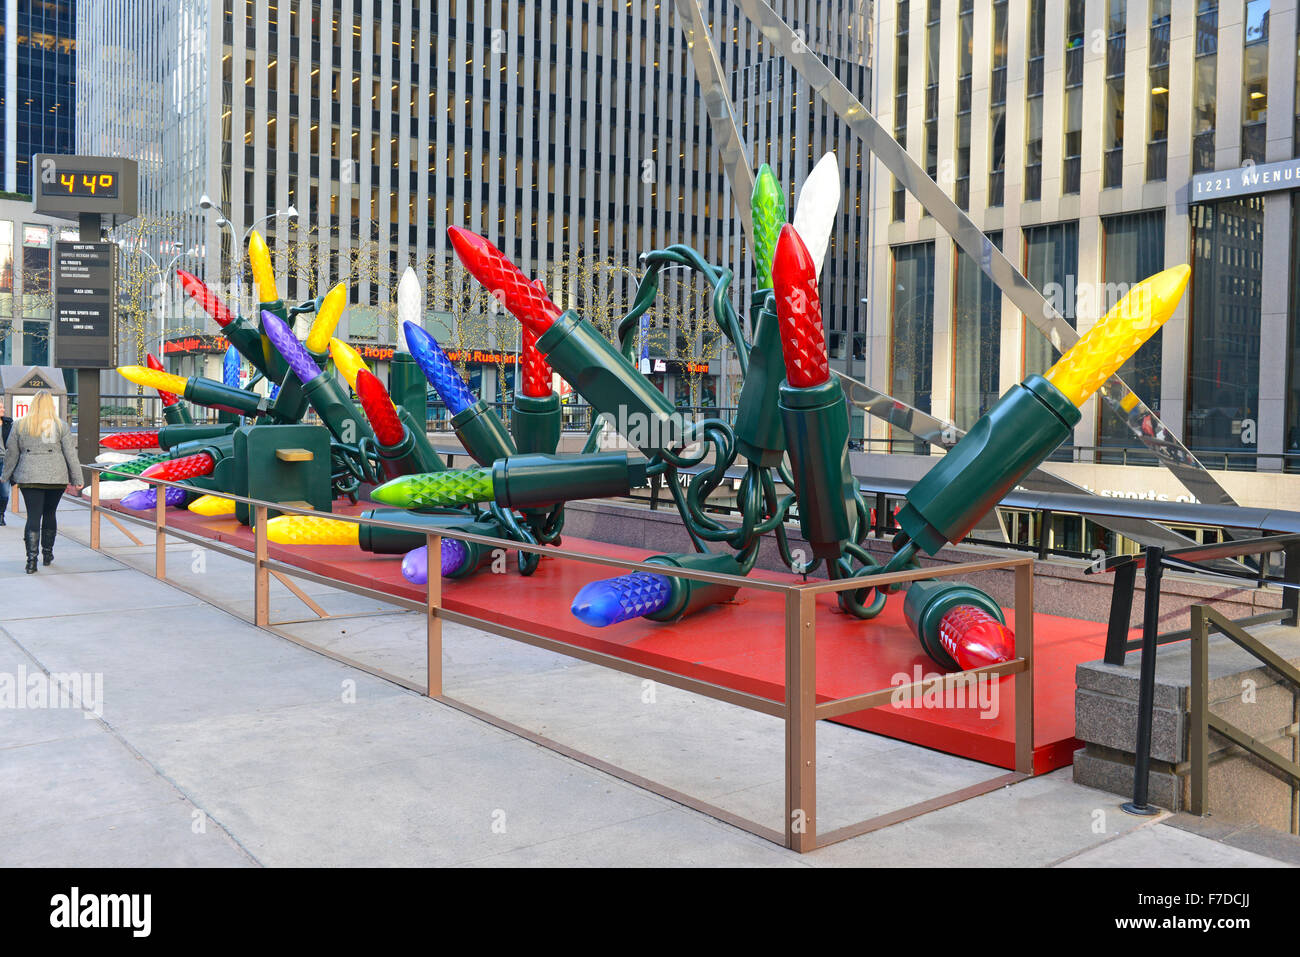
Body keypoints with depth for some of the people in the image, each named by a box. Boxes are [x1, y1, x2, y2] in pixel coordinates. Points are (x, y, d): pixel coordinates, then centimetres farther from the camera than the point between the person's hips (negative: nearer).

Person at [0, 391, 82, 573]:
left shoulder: (20, 425, 3)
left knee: (33, 516, -1)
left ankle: (32, 559, -11)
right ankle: (47, 553, 26)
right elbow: (71, 454, -1)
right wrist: (77, 480, 3)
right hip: (56, 477, 0)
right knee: (49, 514, 15)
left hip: (29, 477, 0)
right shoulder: (61, 426, -1)